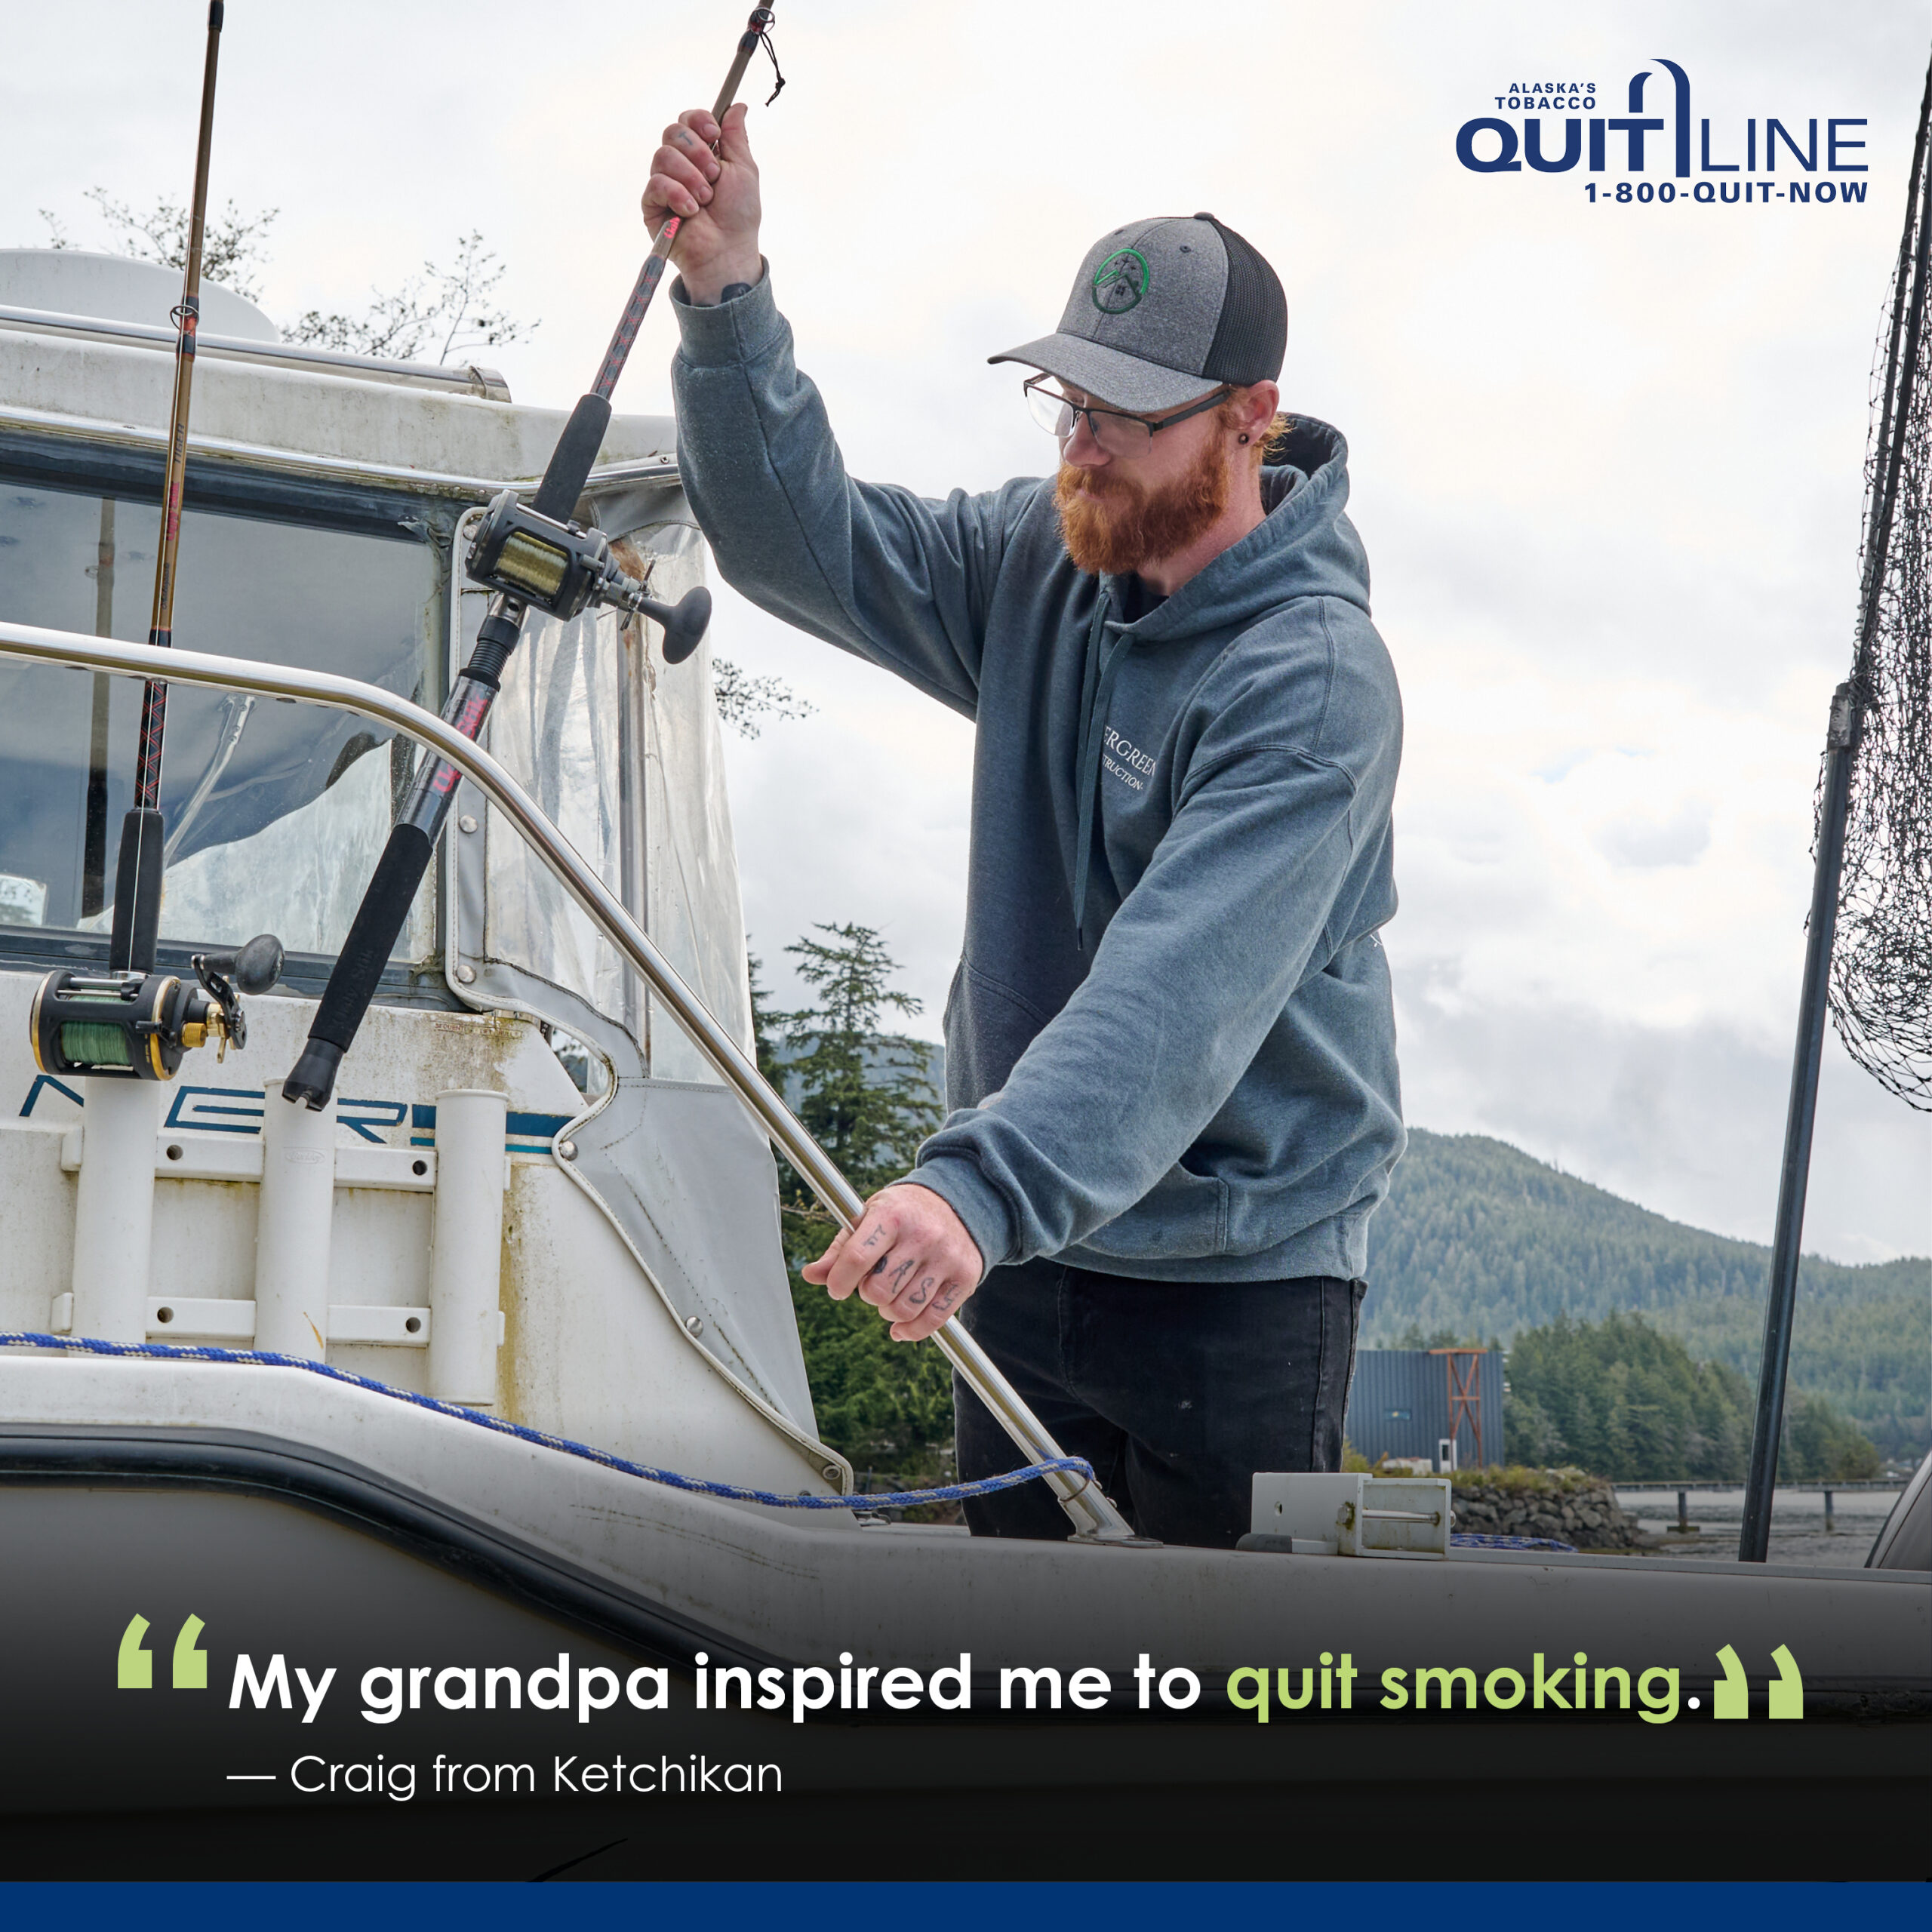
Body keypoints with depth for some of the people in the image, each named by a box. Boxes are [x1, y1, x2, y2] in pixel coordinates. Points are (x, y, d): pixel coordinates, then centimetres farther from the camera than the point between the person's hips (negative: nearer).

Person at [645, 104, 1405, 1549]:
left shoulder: (1315, 680, -22)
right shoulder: (1036, 565, 2)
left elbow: (1183, 993, -34)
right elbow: (805, 542, -3)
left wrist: (984, 1185, -46)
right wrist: (728, 298, -18)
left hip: (1240, 1274, -7)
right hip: (1021, 1249, 7)